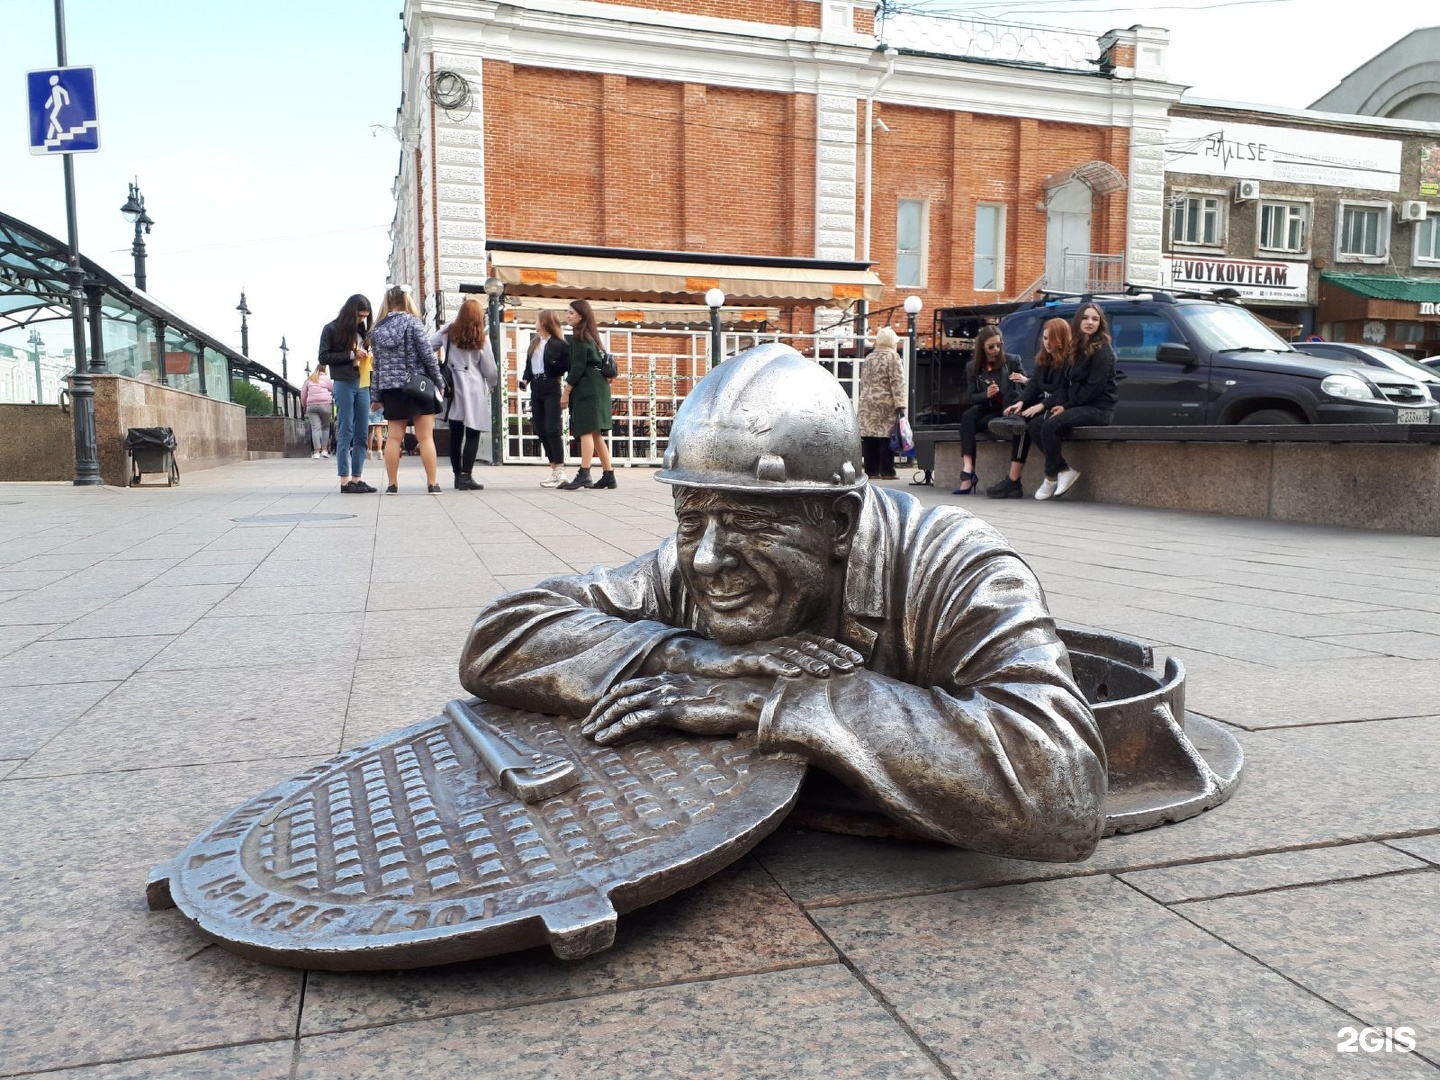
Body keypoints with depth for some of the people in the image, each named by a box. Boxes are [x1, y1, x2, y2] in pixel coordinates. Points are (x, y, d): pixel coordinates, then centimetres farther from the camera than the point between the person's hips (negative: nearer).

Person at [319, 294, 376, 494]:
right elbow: (323, 358, -4)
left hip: (363, 384, 6)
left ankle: (356, 479, 7)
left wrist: (368, 356, 4)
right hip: (344, 384, -6)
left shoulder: (363, 331, 17)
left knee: (361, 435, 3)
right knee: (345, 434, -6)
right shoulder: (332, 329, 2)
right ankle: (345, 481, -5)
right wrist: (351, 355, -11)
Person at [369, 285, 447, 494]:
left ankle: (392, 484, 8)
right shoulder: (412, 321, -6)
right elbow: (427, 354, -10)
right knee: (426, 437, -1)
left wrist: (376, 395, 12)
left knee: (394, 437, 7)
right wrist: (439, 382, 0)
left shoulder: (378, 329, 8)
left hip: (391, 389, 4)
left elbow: (377, 365, 9)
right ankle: (432, 484, -1)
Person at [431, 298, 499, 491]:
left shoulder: (448, 332, 2)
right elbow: (489, 369, -1)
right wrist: (493, 384, 18)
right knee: (472, 434, -1)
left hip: (453, 388, 4)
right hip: (474, 391, -4)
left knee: (455, 434, 11)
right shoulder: (481, 339, -6)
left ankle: (458, 476, 16)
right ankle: (465, 476, -9)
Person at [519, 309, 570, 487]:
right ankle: (554, 469, 13)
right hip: (536, 390, 8)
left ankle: (560, 471, -8)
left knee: (552, 429, -11)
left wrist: (555, 370, -19)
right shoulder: (534, 342, 17)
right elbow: (528, 365, 17)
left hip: (551, 389, -8)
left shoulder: (559, 344, -6)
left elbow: (569, 365, -8)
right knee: (541, 431, 6)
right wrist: (525, 379, 1)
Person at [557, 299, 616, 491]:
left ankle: (584, 474, -20)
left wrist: (566, 391, -13)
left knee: (586, 431, -15)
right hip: (598, 386, 9)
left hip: (586, 387, -9)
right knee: (595, 434, 9)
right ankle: (608, 475, 10)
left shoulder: (579, 336, -8)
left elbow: (578, 366, -15)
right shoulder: (590, 335, 20)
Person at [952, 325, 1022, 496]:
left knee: (968, 426, -30)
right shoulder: (973, 367, 10)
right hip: (984, 409, 3)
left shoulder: (1011, 362, 6)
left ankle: (967, 473, -32)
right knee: (967, 417, -33)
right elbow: (969, 397, 3)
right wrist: (986, 394, -18)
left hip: (1005, 411, -3)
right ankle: (968, 471, -44)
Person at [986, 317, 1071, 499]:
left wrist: (1041, 406, -24)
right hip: (1044, 404, 7)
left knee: (1035, 425, -31)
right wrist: (1021, 402, -10)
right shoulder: (1043, 359, 16)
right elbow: (1034, 384, 8)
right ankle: (1013, 480, -26)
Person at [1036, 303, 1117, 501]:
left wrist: (1067, 406, -15)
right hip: (1079, 407, 8)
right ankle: (1064, 469, -10)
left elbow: (1094, 387, -16)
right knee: (1036, 425, -14)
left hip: (1099, 408, -8)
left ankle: (1051, 477, -15)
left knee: (1051, 426, -28)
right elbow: (1067, 382, 16)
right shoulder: (1075, 350, 16)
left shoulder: (1103, 351, -8)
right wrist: (1063, 404, -3)